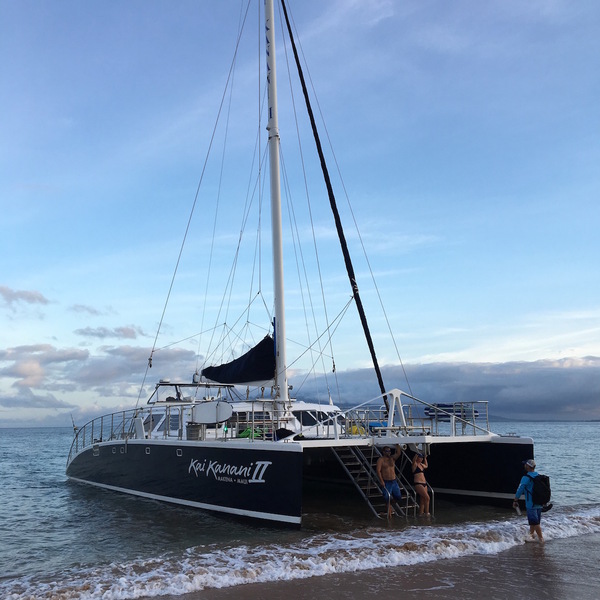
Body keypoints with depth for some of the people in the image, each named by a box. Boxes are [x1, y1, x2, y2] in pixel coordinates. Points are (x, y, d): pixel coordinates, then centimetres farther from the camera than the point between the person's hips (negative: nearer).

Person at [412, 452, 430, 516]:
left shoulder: (421, 464, 16)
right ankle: (427, 513, -6)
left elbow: (426, 466, 38)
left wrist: (425, 458, 30)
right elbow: (414, 460, -30)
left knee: (423, 499, 8)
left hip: (424, 484, 8)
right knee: (427, 498, -14)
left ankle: (421, 513, 15)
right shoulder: (415, 464, -7)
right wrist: (417, 454, -36)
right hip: (418, 484, -8)